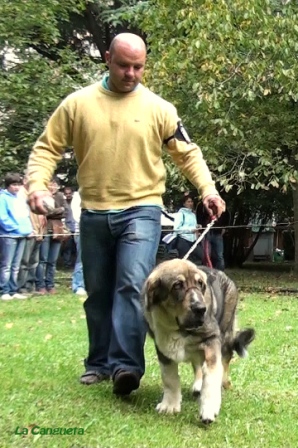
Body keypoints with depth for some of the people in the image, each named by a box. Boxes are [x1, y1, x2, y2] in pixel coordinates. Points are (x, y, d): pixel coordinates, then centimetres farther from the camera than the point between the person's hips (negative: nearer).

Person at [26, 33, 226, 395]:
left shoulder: (158, 108, 0)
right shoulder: (77, 103, 2)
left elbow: (188, 153, 5)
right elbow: (47, 148, 4)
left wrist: (207, 188, -10)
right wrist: (37, 184, -13)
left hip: (140, 211, -2)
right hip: (94, 214, 2)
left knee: (133, 286, -17)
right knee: (98, 293, 11)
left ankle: (125, 365, -15)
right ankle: (100, 363, 25)